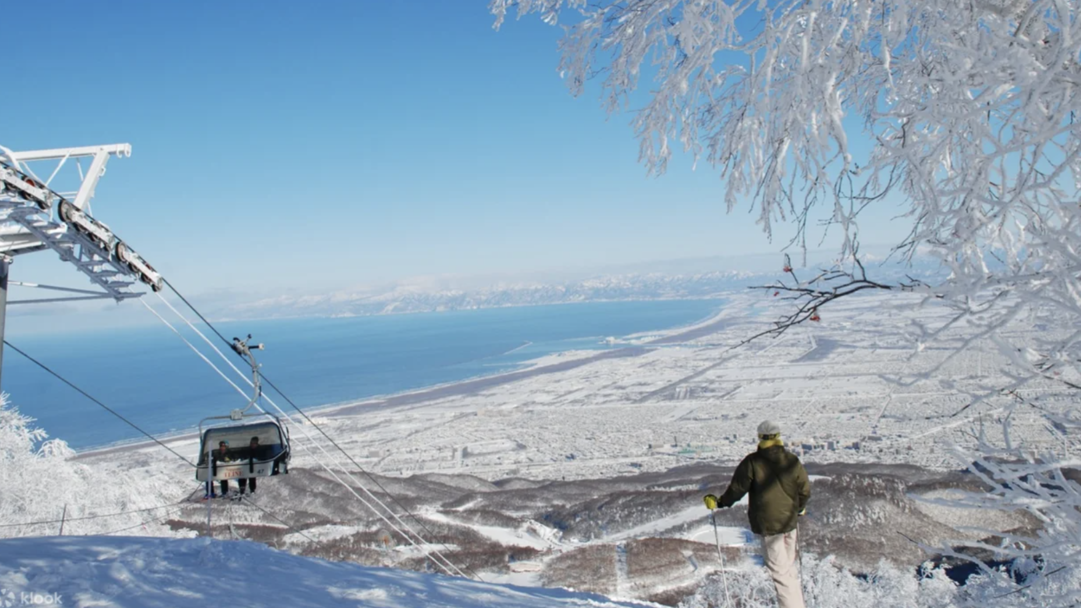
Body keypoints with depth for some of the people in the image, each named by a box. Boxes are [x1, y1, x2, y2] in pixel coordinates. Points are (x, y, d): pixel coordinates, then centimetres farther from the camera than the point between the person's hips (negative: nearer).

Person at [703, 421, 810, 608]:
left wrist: (719, 502, 5)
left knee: (780, 572, 0)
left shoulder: (752, 462, -12)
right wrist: (800, 508, 26)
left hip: (768, 524, -4)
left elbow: (737, 488, -10)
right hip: (790, 521, 5)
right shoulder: (792, 461, -1)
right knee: (789, 566, 21)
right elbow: (805, 490, 7)